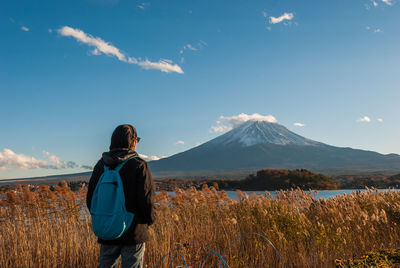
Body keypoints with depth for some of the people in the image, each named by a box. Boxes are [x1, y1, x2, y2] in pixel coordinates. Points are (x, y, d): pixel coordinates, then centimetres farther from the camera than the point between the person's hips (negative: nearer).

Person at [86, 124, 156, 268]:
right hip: (133, 234, -4)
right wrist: (150, 219, 5)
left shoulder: (101, 165, 2)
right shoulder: (139, 166, -12)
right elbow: (146, 201, -14)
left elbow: (90, 199, 5)